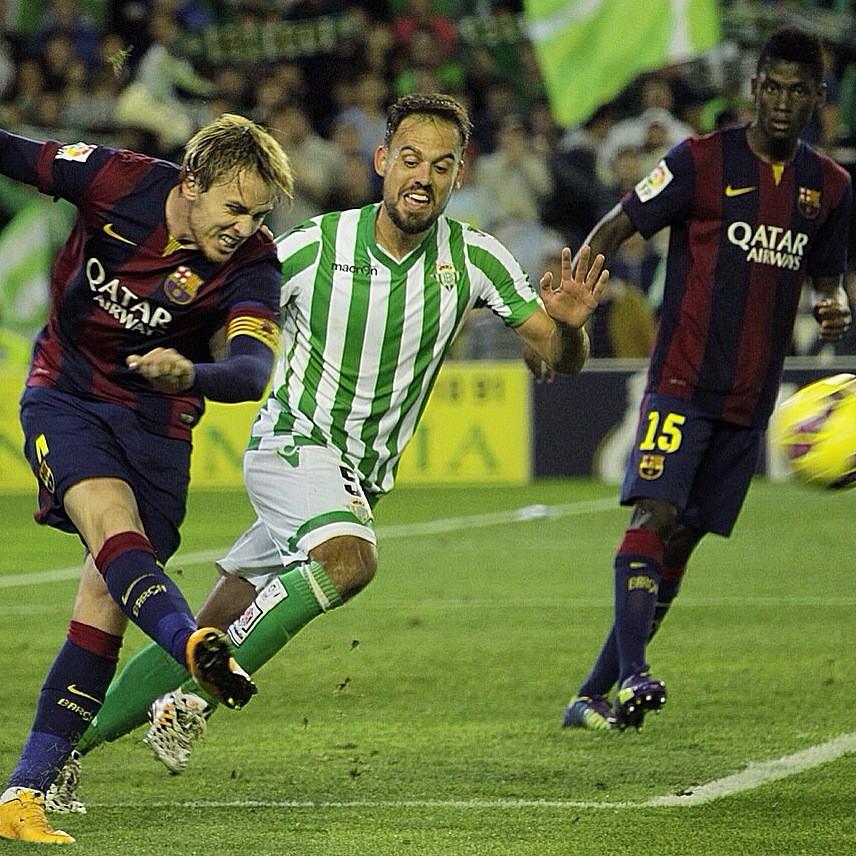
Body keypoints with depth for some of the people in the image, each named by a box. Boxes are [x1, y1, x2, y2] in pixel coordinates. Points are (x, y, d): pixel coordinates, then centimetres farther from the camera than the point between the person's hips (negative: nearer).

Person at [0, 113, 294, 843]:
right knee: (113, 520, -30)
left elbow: (254, 371, -31)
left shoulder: (252, 267, -16)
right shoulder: (118, 182, -15)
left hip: (156, 425, 1)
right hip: (65, 395, -1)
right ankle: (194, 646, -59)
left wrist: (191, 375, -51)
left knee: (105, 606, -7)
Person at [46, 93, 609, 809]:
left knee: (205, 637, 6)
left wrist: (569, 322, -29)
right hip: (293, 446, -4)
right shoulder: (317, 247, -14)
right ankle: (195, 696, -25)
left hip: (359, 479, 4)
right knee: (350, 558, -36)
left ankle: (70, 743, 20)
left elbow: (561, 357, -6)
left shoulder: (474, 259, -6)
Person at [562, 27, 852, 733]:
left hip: (751, 397, 5)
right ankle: (631, 677, -29)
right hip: (683, 381, -5)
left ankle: (594, 695, 9)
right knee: (655, 515, -22)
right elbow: (615, 230, -3)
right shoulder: (703, 162, -5)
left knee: (683, 540, 4)